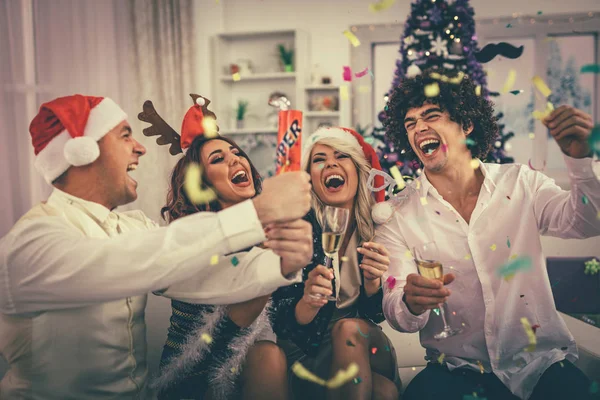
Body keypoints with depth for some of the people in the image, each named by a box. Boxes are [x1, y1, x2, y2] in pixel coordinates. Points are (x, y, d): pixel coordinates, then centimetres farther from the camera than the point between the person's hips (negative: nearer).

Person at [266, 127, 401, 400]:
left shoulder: (377, 227, -3)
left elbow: (374, 315, 0)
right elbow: (281, 320, -11)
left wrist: (372, 281, -21)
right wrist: (307, 304, -33)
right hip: (306, 350, -2)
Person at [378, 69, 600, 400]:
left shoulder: (520, 183, 3)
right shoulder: (399, 217, -3)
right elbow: (397, 316, -7)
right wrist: (410, 304, -31)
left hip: (540, 361, 2)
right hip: (457, 369, -1)